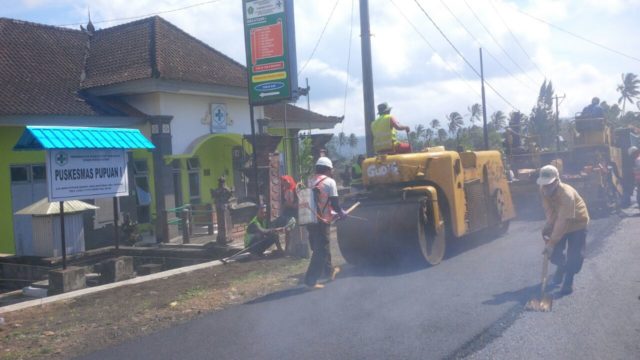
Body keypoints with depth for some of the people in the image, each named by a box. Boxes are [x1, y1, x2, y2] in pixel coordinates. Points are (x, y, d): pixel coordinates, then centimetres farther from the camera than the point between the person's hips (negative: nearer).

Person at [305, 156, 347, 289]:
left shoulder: (310, 181, 11)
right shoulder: (329, 181, -7)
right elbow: (334, 202, -11)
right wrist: (341, 213, 9)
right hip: (322, 220, -7)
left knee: (319, 247, 21)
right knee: (321, 250, -1)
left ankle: (329, 271, 40)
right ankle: (311, 280, -5)